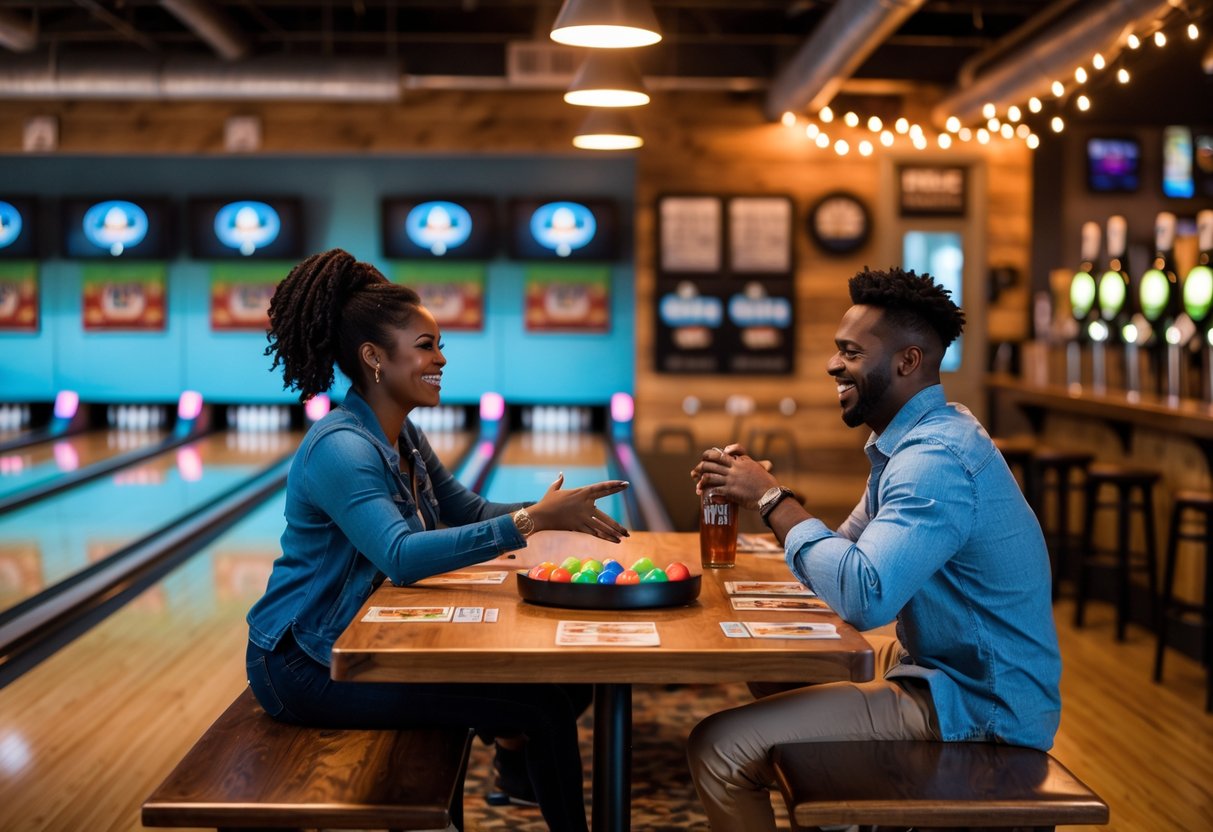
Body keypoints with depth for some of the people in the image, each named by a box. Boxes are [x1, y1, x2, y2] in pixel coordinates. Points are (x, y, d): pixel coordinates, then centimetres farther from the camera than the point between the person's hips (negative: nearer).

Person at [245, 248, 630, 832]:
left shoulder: (402, 436, 6)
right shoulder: (341, 449, -23)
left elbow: (467, 510, 11)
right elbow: (401, 557, -36)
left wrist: (550, 511, -7)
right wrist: (532, 521, -40)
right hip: (307, 664, -9)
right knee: (542, 703, -15)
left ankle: (516, 751, 28)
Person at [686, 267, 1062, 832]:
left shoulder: (936, 459, -23)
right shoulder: (917, 438, 10)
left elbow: (862, 598, -34)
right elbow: (849, 551, 16)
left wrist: (772, 498, -21)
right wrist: (759, 496, 0)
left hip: (977, 709, -11)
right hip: (938, 664, 11)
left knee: (718, 749, -16)